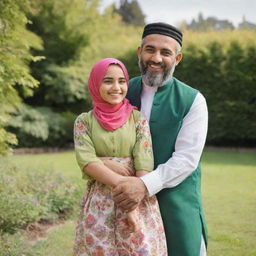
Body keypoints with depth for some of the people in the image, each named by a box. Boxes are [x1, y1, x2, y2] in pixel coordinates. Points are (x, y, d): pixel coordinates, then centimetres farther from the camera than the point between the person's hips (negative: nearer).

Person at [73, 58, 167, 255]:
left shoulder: (138, 119, 3)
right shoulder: (84, 121, 5)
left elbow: (144, 163, -6)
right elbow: (86, 160, -8)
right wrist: (121, 183, -20)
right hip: (99, 204, 1)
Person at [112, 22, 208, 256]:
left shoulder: (193, 101, -6)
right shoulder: (124, 91, 4)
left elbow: (187, 158, -14)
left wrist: (146, 185, -26)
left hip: (176, 200, -2)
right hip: (129, 200, 3)